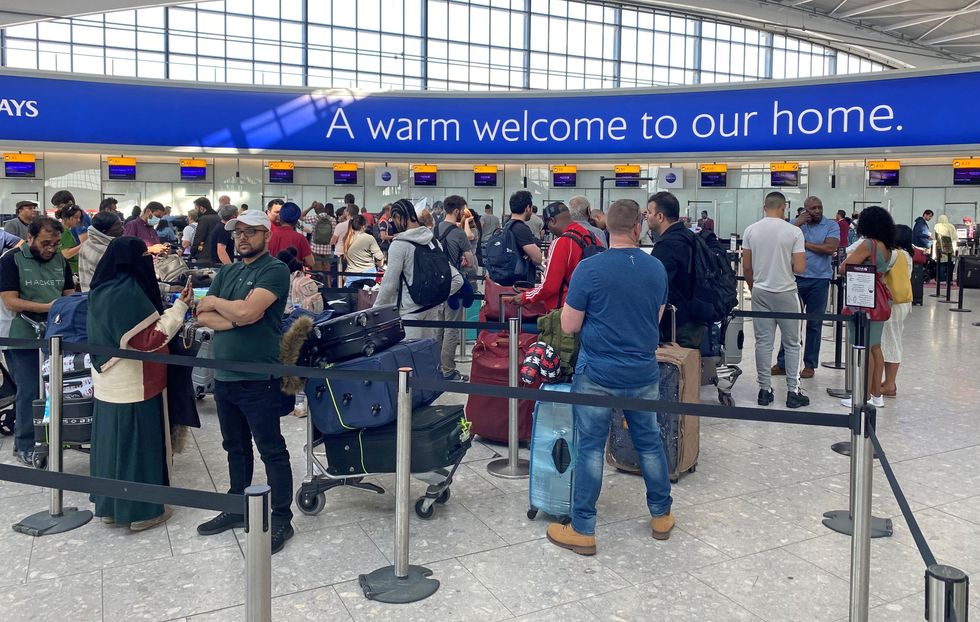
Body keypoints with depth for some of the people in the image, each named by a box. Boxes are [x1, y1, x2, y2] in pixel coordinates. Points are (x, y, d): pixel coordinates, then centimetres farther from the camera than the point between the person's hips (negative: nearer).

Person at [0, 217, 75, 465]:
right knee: (29, 392, 1)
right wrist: (48, 307, -19)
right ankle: (25, 445, 15)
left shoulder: (60, 261, 9)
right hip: (24, 340, -4)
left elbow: (69, 293, 14)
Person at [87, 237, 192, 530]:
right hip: (135, 384, -8)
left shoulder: (100, 291, 6)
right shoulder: (131, 292, -20)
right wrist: (179, 307, -19)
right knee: (138, 441, 2)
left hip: (107, 382, 8)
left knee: (112, 438, 15)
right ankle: (142, 509, 12)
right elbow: (150, 339, -20)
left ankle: (109, 505, 27)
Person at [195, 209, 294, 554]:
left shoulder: (275, 270, -9)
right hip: (223, 376, 8)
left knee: (271, 451, 2)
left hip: (258, 379, -7)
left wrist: (215, 302, -3)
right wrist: (234, 319, -14)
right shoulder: (227, 272, 13)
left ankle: (281, 518, 12)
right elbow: (203, 316, 4)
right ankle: (237, 507, 34)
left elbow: (247, 311, -21)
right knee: (235, 447, 20)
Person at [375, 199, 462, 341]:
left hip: (410, 313, -7)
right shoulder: (433, 240, 7)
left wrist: (375, 312, 0)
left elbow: (389, 283, -11)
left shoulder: (399, 244, -12)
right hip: (433, 310, 7)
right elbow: (457, 279, 6)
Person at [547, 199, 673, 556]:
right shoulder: (657, 269, 0)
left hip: (598, 375, -4)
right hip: (643, 374, 4)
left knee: (590, 448, 5)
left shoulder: (589, 269, -14)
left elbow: (569, 326, -10)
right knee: (650, 443, 18)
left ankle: (582, 530, 13)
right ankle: (661, 516, 33)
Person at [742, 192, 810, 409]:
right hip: (786, 292, -2)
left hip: (760, 292, 3)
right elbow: (800, 268, -11)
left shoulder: (750, 230, -1)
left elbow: (746, 267, 2)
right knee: (792, 343, 8)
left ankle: (765, 390, 11)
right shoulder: (794, 232, -9)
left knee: (763, 342, 7)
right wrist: (787, 263, 11)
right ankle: (793, 392, 10)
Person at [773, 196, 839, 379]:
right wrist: (798, 223, -12)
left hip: (819, 280, -1)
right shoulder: (796, 224, 6)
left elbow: (830, 248, -14)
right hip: (796, 278, 1)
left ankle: (810, 365, 17)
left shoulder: (831, 226, 1)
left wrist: (804, 243, -9)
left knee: (814, 323, 7)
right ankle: (783, 363, 11)